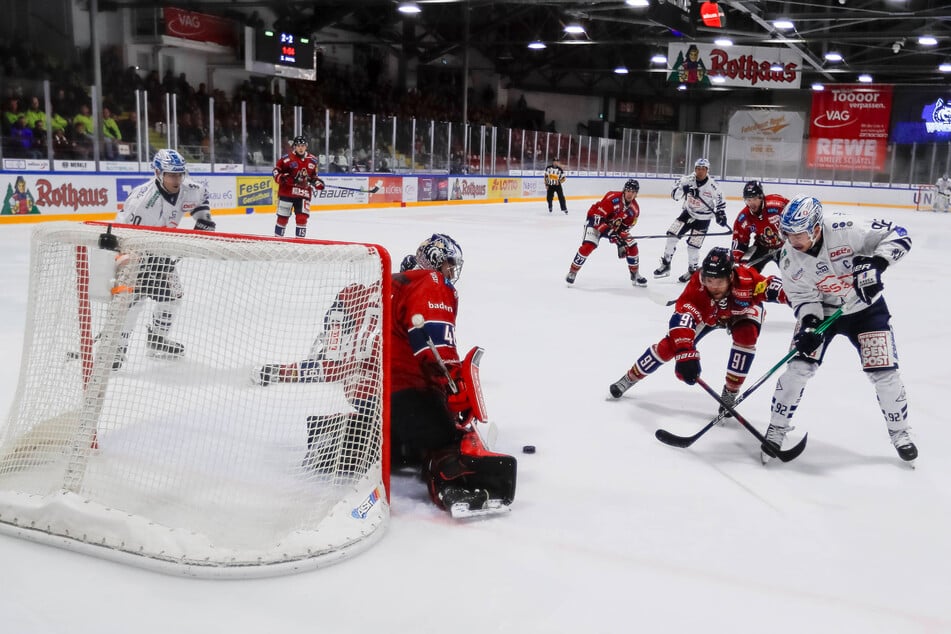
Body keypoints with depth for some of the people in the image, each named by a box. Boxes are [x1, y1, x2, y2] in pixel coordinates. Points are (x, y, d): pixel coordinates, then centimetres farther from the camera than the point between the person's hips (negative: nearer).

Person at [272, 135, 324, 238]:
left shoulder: (312, 160, 6)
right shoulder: (287, 158, -8)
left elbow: (314, 175, 18)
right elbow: (276, 171, -1)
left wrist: (317, 182, 0)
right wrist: (282, 178, -18)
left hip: (303, 194, 2)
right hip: (287, 192, -2)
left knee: (302, 217, -4)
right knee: (283, 216, 6)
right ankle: (277, 237, 20)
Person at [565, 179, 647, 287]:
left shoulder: (634, 209, -11)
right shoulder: (612, 198, -30)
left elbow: (626, 227, -2)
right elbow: (597, 217, -31)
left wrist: (622, 239, -18)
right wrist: (609, 232, -37)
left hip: (615, 226, 6)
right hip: (596, 221, -6)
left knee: (632, 246, -3)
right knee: (588, 246, -26)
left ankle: (635, 275, 14)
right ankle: (572, 272, -11)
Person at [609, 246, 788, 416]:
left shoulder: (746, 277, -41)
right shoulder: (696, 285, -41)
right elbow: (681, 317, -49)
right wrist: (685, 355, -61)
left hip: (743, 311, 0)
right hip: (708, 313, 0)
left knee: (746, 336, -30)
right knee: (672, 344, -9)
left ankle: (730, 394, -12)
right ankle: (630, 377, 11)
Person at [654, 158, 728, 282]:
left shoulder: (712, 185, -16)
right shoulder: (688, 180, -12)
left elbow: (719, 200, 0)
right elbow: (674, 194, -15)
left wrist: (721, 214, -8)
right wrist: (683, 189, -33)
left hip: (702, 218, -3)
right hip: (687, 213, 3)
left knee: (693, 245, -5)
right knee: (672, 234, -7)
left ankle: (692, 270, 18)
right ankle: (666, 265, 5)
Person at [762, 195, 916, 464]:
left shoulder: (845, 230, -30)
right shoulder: (790, 258, -18)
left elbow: (898, 235, -24)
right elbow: (803, 296, -10)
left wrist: (876, 263, -38)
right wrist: (808, 322, -26)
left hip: (866, 307, -2)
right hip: (821, 310, 2)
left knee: (883, 371, -3)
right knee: (800, 366, -9)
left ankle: (899, 431, 21)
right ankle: (777, 427, 6)